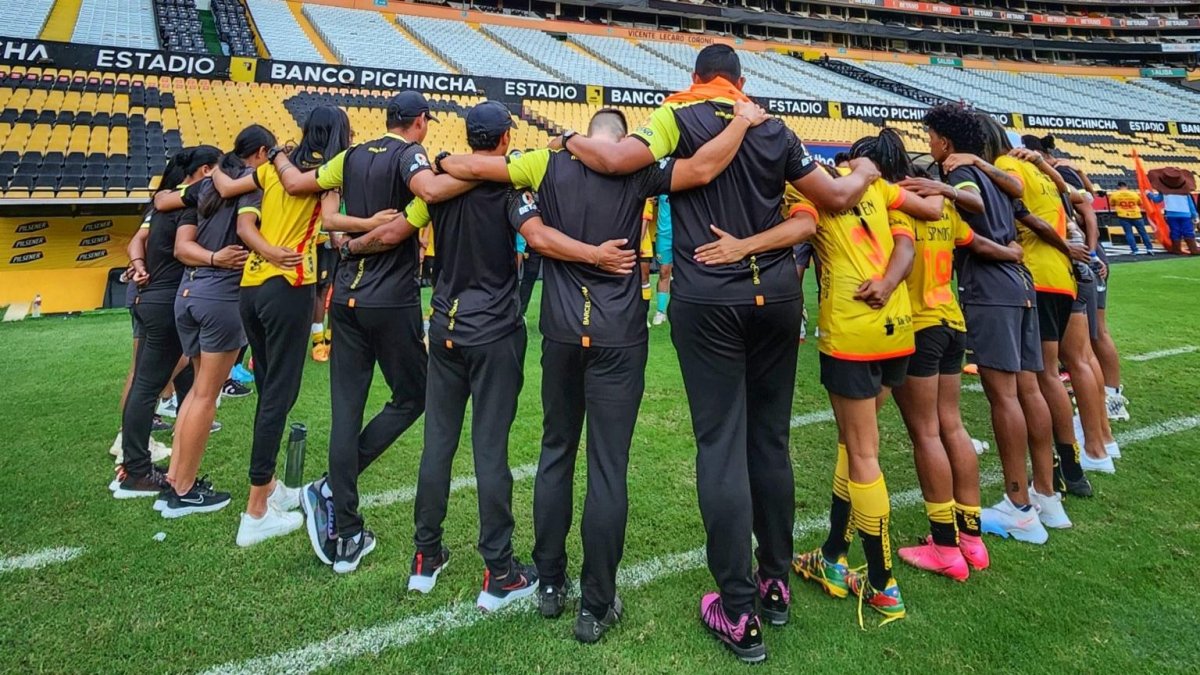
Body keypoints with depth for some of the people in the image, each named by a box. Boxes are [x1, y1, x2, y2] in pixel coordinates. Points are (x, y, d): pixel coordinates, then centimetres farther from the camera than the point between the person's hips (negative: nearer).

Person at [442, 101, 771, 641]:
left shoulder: (548, 164, 4)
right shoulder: (636, 172, -2)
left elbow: (468, 167, 4)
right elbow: (702, 168, -16)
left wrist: (446, 162, 23)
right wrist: (744, 119, -3)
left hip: (562, 332, 3)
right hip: (619, 336, -2)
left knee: (556, 453, 17)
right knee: (608, 467, 2)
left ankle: (550, 584, 26)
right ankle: (596, 606, 12)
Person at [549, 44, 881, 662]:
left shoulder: (678, 117, 0)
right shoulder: (773, 130, 10)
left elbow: (614, 159, -16)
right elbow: (836, 198, 13)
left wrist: (572, 141, 6)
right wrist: (865, 173, 35)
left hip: (707, 298, -4)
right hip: (776, 292, 4)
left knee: (721, 446, -1)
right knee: (770, 440, 13)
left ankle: (738, 614, 5)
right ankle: (776, 580, 27)